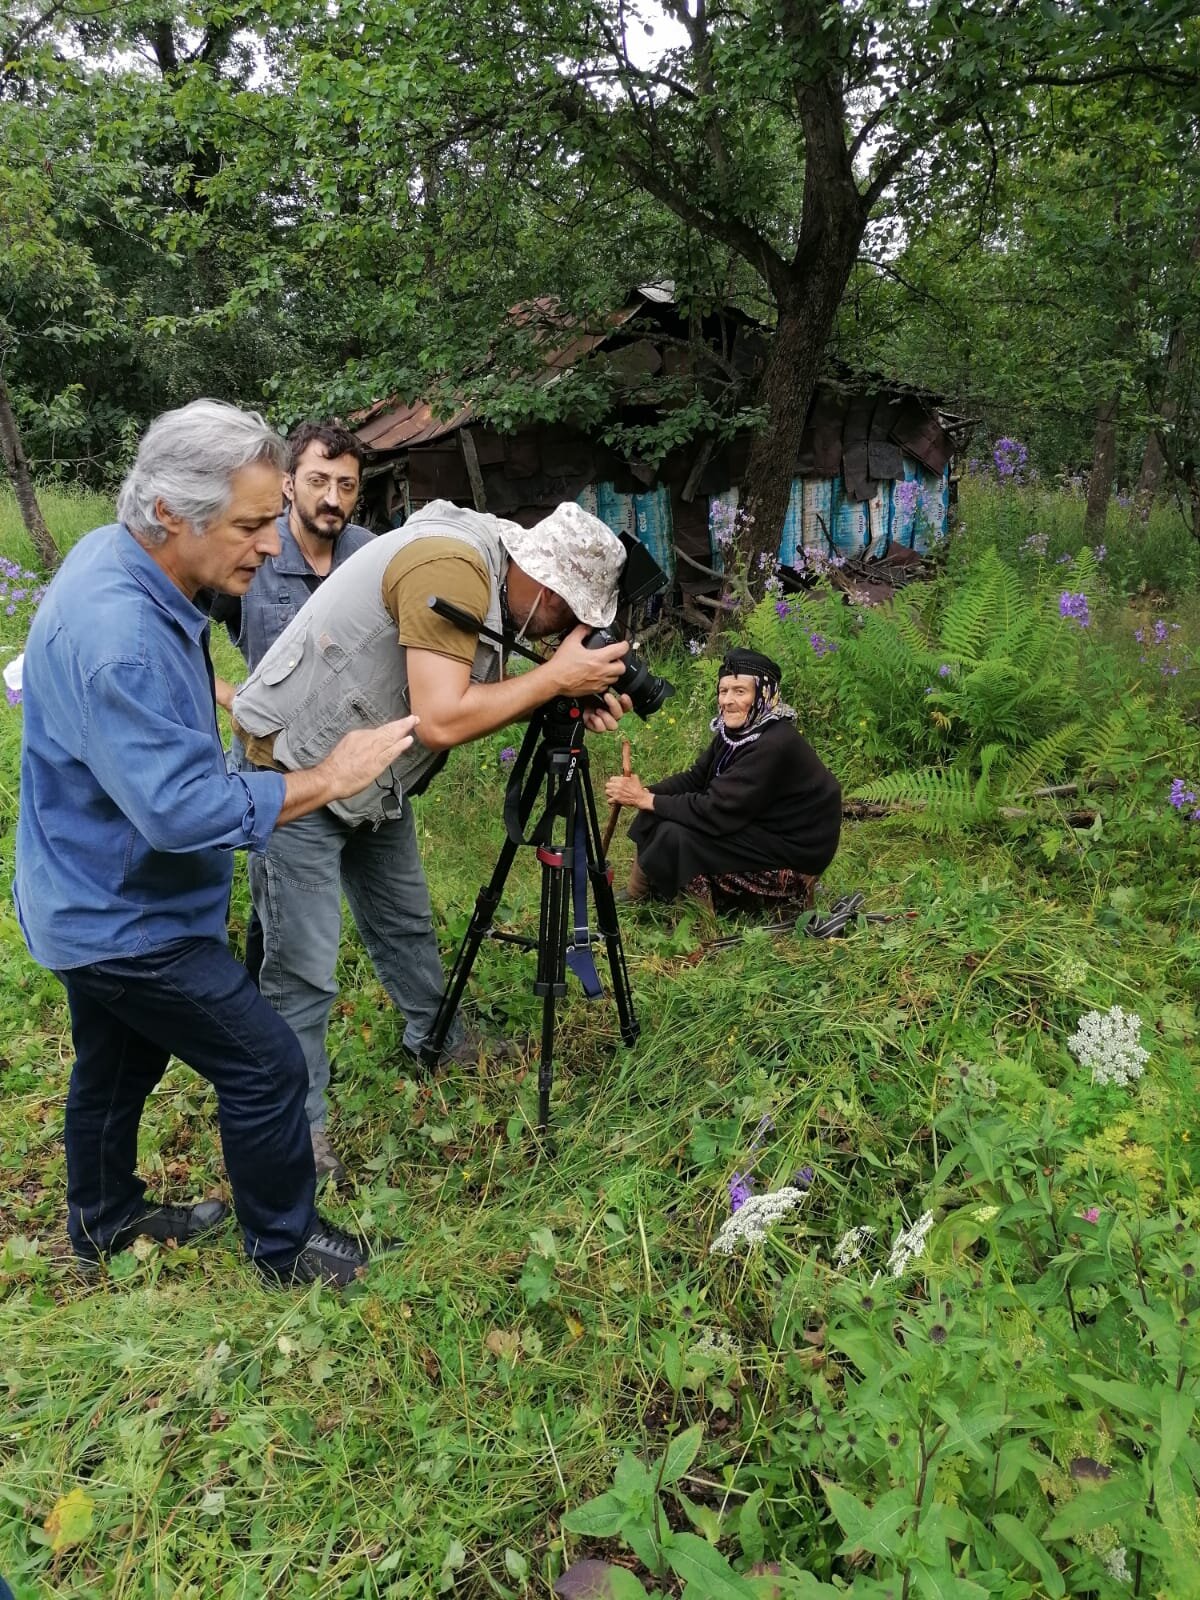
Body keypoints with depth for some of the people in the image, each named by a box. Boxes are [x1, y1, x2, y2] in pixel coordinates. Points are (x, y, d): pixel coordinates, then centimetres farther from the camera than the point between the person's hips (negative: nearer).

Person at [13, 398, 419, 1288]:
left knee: (118, 1065, 25)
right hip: (122, 915, -10)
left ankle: (105, 1224, 46)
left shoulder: (114, 555, -3)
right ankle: (285, 1250, 20)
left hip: (96, 899, 10)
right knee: (267, 1067, 0)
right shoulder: (116, 638, -34)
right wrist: (326, 780, -26)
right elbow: (182, 809, -34)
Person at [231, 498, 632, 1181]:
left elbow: (469, 703, 8)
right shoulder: (449, 566, -27)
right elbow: (441, 720, -31)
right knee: (304, 969, -3)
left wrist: (563, 700, -6)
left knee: (406, 919, 23)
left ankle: (436, 1037, 44)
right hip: (294, 768, -9)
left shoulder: (486, 566, 3)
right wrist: (555, 677, -22)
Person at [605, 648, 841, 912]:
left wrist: (645, 800, -23)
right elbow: (695, 778, 3)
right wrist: (644, 791, -15)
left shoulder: (774, 745, -28)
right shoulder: (735, 731, 0)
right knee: (665, 812, 2)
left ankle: (633, 900, 2)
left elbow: (716, 811, -30)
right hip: (758, 829, 10)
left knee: (675, 835, -21)